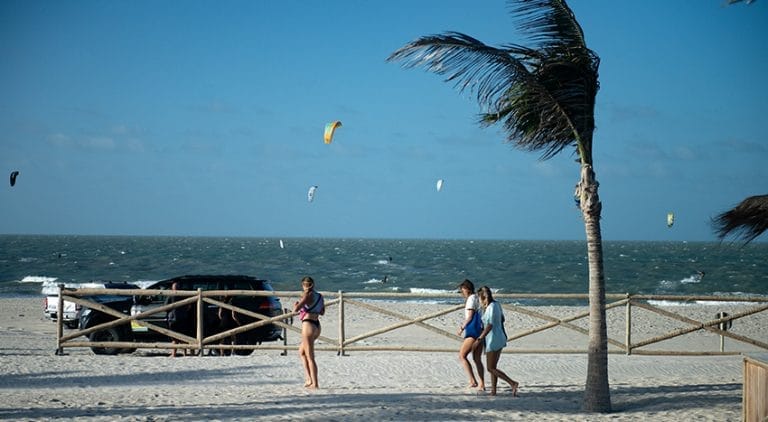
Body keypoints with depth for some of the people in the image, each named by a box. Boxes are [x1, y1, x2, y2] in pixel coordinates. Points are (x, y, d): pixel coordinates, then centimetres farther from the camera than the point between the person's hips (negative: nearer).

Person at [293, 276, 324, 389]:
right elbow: (322, 312, 22)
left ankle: (314, 383, -2)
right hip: (317, 325, 8)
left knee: (310, 357, -3)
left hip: (308, 325, -8)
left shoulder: (308, 295, -13)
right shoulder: (319, 296, 10)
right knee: (301, 352, 23)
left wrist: (296, 304, 2)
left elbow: (296, 309, -21)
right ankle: (308, 378, 15)